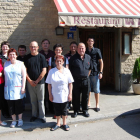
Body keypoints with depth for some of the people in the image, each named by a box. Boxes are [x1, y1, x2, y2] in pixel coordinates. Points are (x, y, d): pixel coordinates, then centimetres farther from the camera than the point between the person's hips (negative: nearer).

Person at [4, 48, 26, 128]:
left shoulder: (20, 64, 1)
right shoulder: (6, 64, 9)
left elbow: (24, 76, -2)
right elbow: (4, 74, 8)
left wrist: (23, 87, -8)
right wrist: (5, 86, 1)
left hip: (18, 88, -2)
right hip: (8, 88, 2)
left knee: (19, 104, 2)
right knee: (11, 105, 5)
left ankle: (20, 120, 19)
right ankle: (14, 120, 19)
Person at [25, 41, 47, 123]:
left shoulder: (41, 57, -3)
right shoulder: (27, 57, 4)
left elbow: (44, 71, -6)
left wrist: (37, 81, -9)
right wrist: (30, 81, -5)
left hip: (40, 82, -2)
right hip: (30, 82, 2)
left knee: (41, 100, 4)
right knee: (33, 100, 11)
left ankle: (42, 116, 15)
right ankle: (34, 115, 25)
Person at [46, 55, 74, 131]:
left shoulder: (67, 71, -2)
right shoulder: (51, 71, -1)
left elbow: (70, 83, -1)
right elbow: (49, 84, 0)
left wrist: (70, 94, -5)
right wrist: (50, 94, -3)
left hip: (64, 95, 0)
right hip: (55, 95, 1)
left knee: (64, 110, 11)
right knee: (57, 110, 12)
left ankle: (64, 124, 28)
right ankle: (58, 124, 29)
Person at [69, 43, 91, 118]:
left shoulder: (88, 57, 7)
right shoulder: (73, 58, -4)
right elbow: (69, 68, 2)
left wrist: (87, 75, 12)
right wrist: (73, 76, 1)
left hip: (85, 80, 3)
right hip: (76, 80, -3)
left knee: (85, 96, 11)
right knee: (76, 96, 5)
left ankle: (85, 110, 26)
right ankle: (76, 111, 19)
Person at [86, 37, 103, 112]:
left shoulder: (97, 50, 0)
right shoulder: (85, 51, 8)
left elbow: (101, 62, 0)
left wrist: (100, 72, -7)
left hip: (95, 73, -3)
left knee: (96, 89, 2)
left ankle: (97, 105, 12)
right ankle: (88, 103, 24)